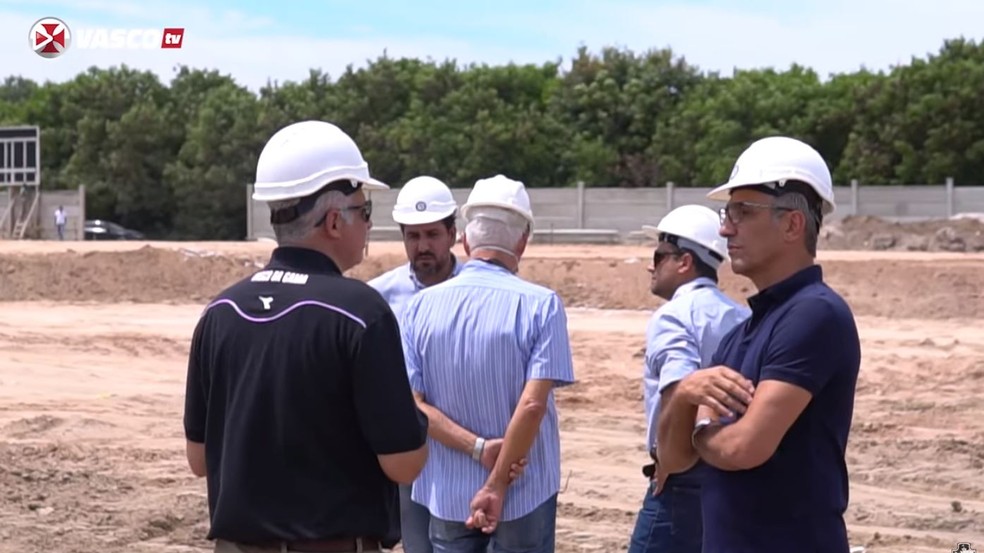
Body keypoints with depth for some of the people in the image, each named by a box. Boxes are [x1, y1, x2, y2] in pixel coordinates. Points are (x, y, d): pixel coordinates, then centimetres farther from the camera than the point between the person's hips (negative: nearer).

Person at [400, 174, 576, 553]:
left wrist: (477, 448, -12)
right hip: (524, 493, -3)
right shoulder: (540, 305, -12)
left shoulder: (421, 305, -2)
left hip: (447, 495, 3)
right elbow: (532, 404, -20)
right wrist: (498, 485, -15)